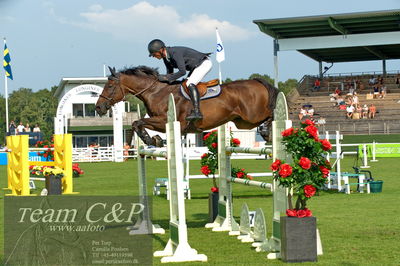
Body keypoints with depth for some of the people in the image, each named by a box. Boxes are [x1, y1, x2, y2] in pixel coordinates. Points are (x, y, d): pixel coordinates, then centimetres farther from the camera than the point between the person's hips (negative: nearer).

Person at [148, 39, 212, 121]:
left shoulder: (175, 53, -29)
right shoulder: (166, 57, 0)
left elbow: (182, 71, -32)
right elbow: (170, 72, 13)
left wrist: (167, 78, -26)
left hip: (205, 63, -10)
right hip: (196, 66, 10)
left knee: (190, 84, -24)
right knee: (186, 85, 9)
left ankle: (197, 112, -32)